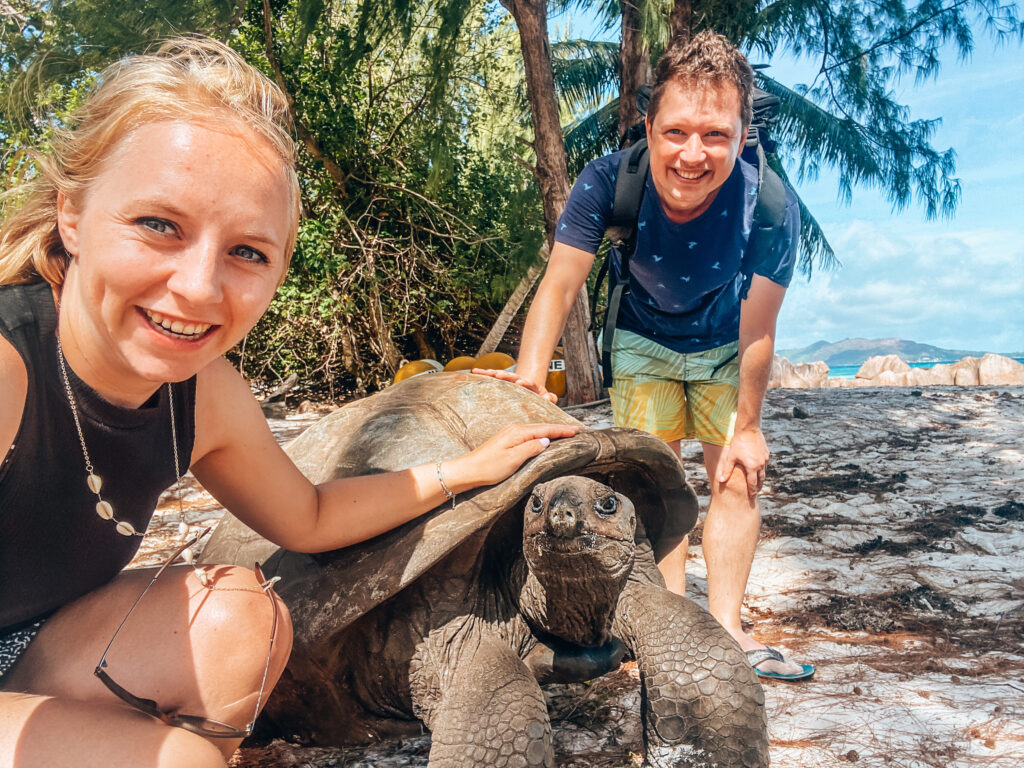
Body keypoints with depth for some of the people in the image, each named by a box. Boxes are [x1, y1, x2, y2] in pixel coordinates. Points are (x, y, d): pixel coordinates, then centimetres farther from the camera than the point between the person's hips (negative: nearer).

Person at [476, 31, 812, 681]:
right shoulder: (610, 182, -33)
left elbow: (757, 329, -23)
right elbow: (560, 286, -30)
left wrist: (747, 427, -15)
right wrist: (530, 372, -46)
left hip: (723, 346, 1)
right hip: (642, 341, 0)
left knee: (740, 477, -2)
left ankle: (726, 628, 9)